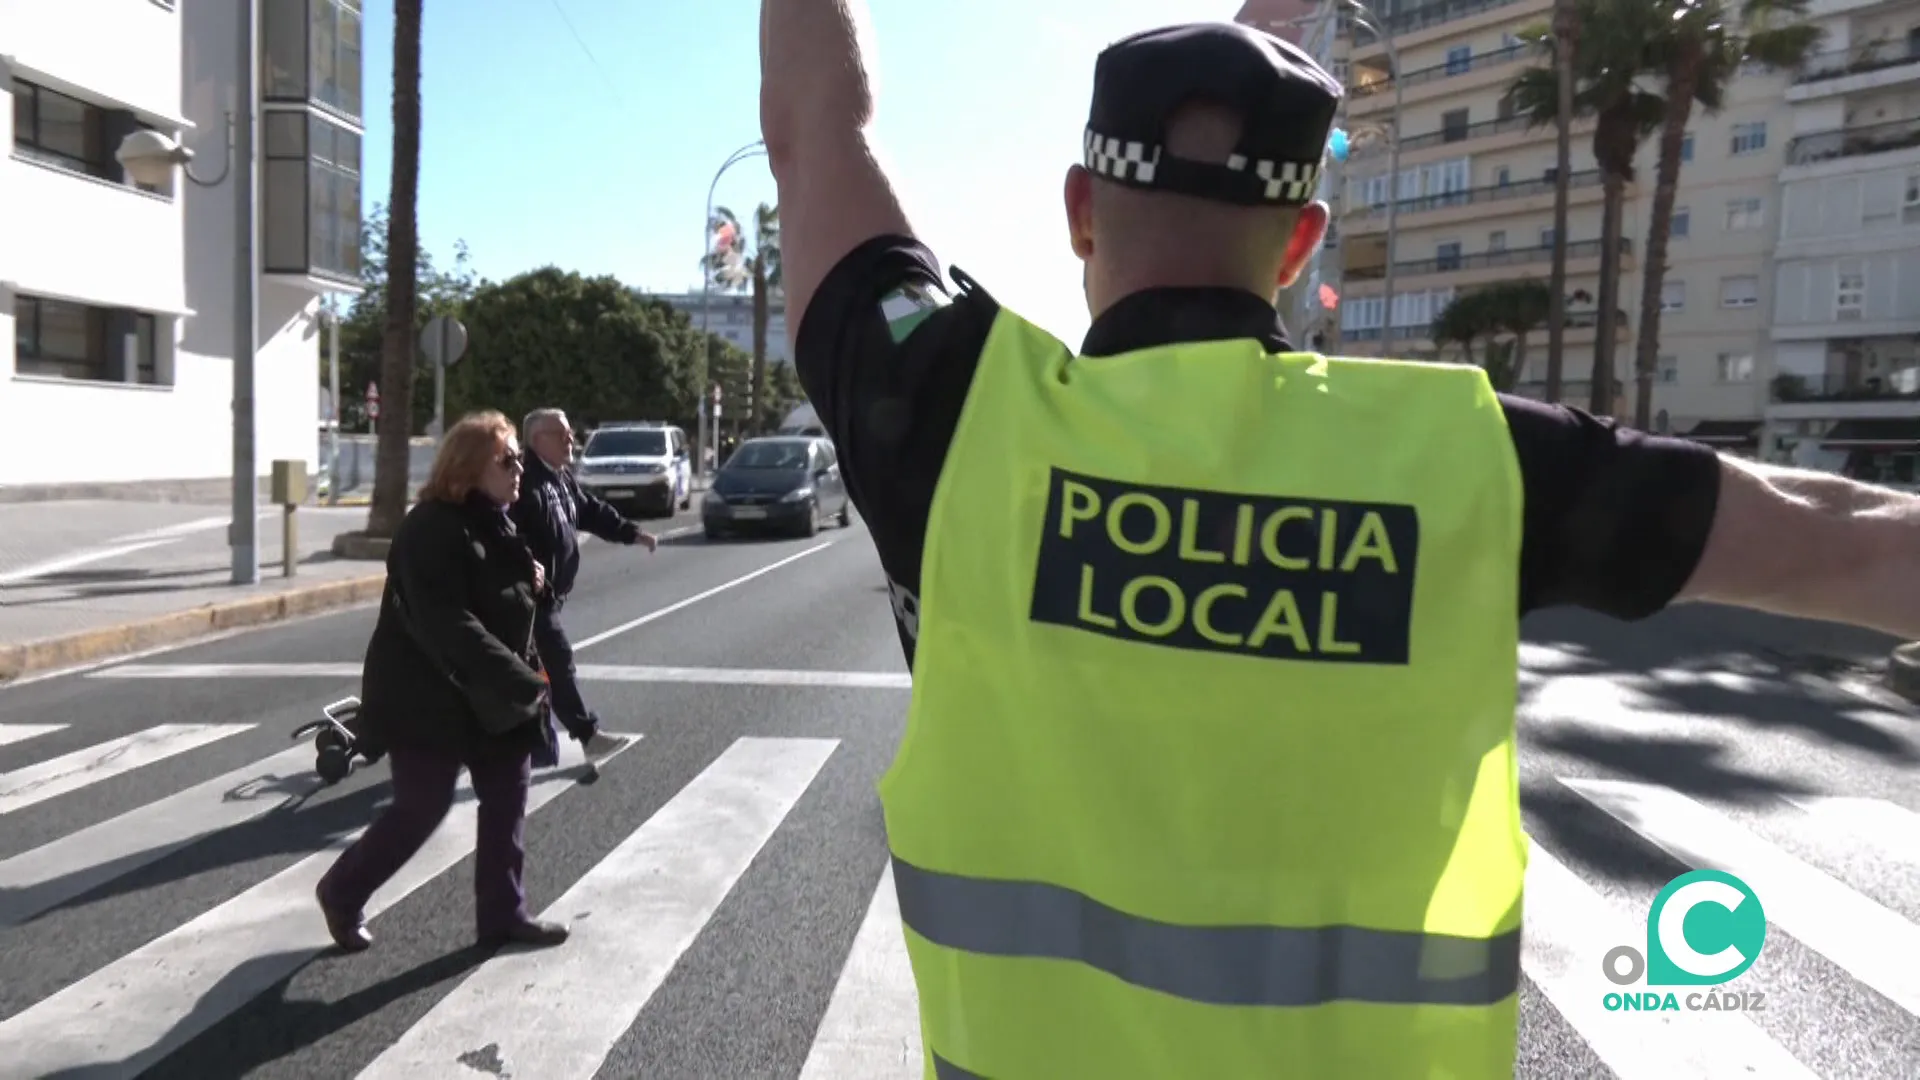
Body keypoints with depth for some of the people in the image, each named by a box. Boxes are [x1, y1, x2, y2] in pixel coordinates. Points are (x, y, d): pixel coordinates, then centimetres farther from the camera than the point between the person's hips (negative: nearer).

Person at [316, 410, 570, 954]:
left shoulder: (494, 522, 8)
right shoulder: (432, 529, -22)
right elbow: (446, 624, -31)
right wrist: (521, 680, -34)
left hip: (493, 693, 9)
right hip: (429, 696, -9)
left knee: (507, 799, 9)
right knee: (421, 809, 3)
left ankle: (503, 913, 21)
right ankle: (342, 893, 27)